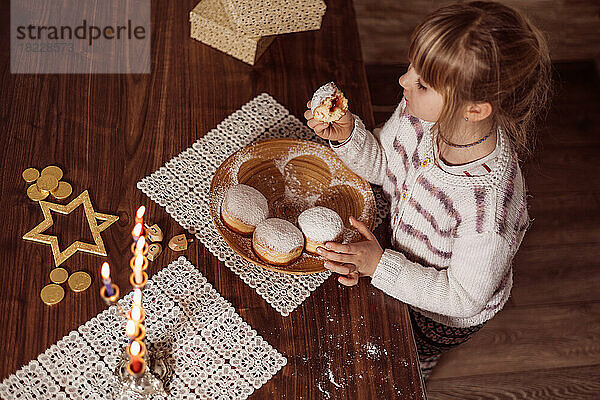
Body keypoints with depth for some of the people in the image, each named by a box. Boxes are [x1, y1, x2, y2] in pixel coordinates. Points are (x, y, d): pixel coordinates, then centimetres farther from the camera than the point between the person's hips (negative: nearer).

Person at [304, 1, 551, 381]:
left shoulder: (489, 206, -44)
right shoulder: (417, 111, -27)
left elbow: (465, 297, -28)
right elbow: (382, 164, -6)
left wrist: (380, 265, -34)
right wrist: (348, 135, -26)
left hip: (445, 317, -5)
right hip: (398, 243, 5)